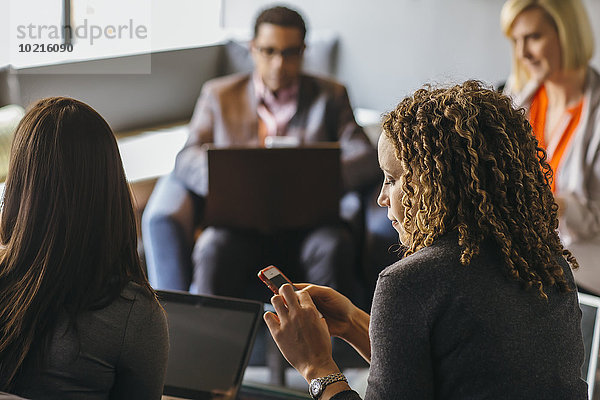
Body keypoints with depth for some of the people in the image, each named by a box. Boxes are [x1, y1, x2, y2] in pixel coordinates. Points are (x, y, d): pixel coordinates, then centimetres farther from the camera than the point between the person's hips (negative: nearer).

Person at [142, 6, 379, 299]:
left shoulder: (329, 97, 16)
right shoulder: (218, 95, 17)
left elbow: (366, 158, 4)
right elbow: (189, 157, 6)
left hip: (306, 226, 0)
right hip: (240, 227, 0)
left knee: (334, 246, -33)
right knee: (215, 249, -33)